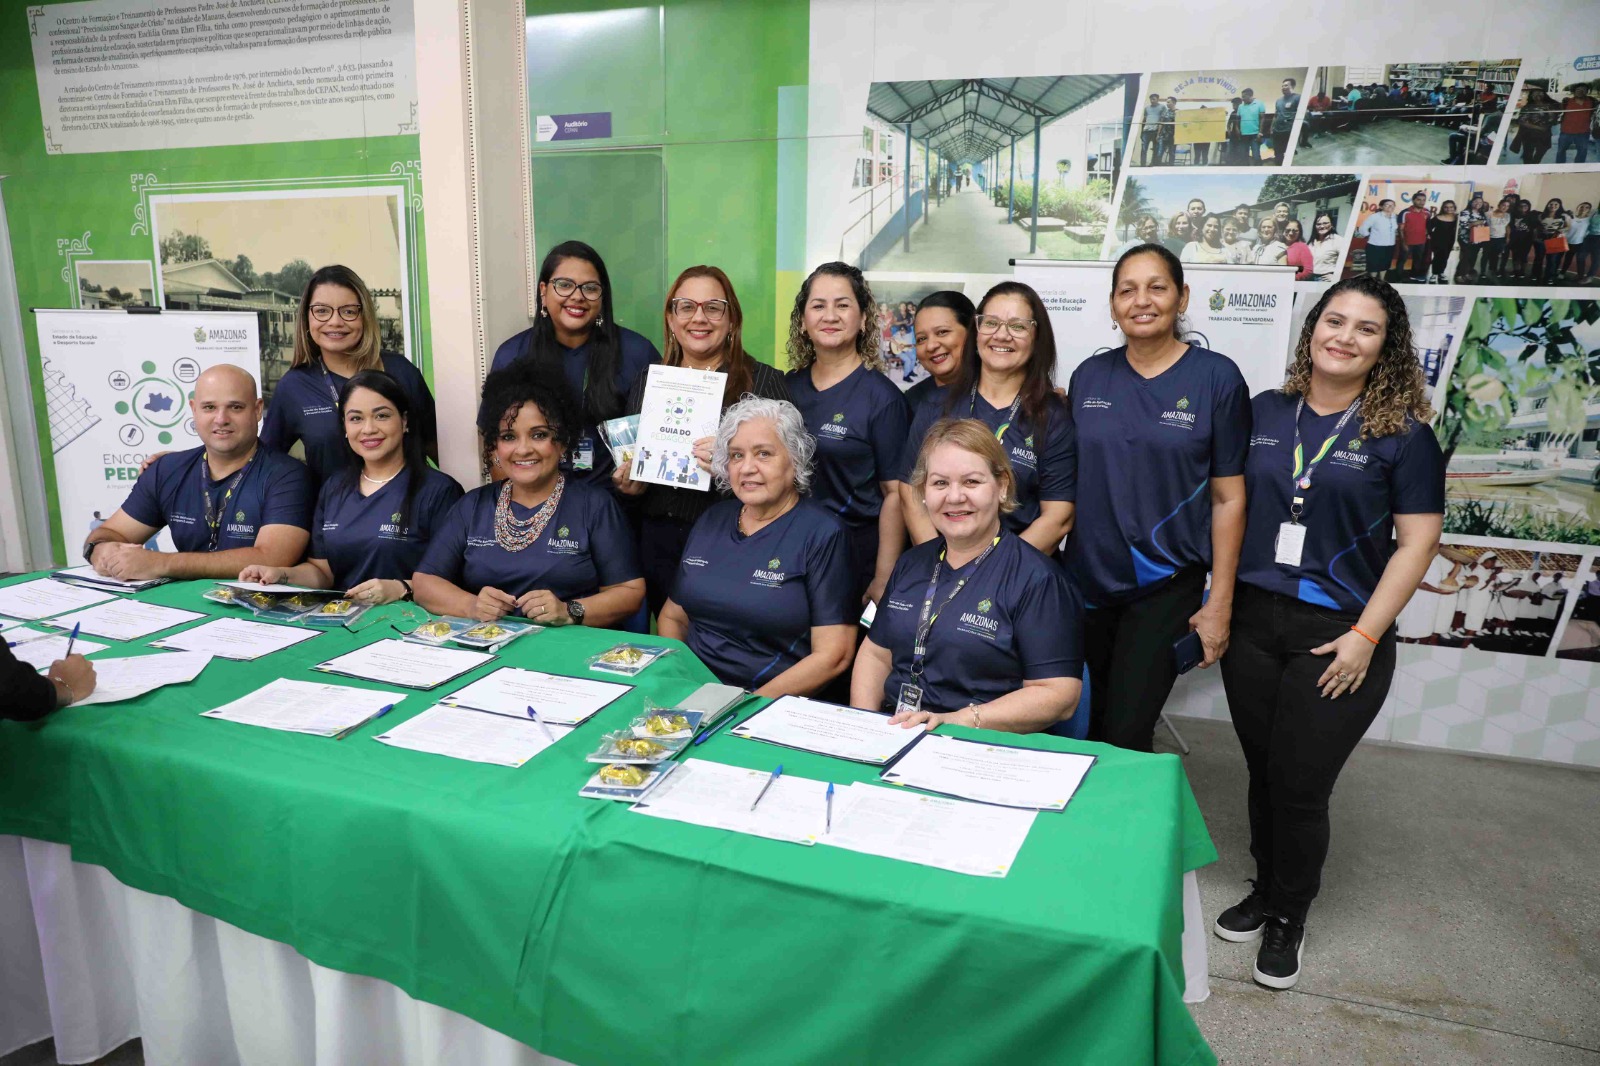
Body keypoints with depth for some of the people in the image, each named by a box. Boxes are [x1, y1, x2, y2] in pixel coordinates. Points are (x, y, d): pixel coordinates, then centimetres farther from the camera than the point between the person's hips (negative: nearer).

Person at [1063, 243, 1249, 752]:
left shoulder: (1216, 377, -6)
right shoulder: (1088, 376, 4)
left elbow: (1228, 497, -6)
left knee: (1125, 737, -3)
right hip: (1086, 581, 4)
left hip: (1165, 587, -3)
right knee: (1089, 725, 15)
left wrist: (1220, 603, -8)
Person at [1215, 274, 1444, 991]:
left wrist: (1365, 636, -11)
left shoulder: (1404, 435, -4)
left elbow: (1418, 541, -5)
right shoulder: (1263, 413, 5)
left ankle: (1289, 917, 26)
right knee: (1263, 772, 13)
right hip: (1253, 620, 3)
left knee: (1300, 784, 3)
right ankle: (1265, 890, 35)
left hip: (1338, 636, -3)